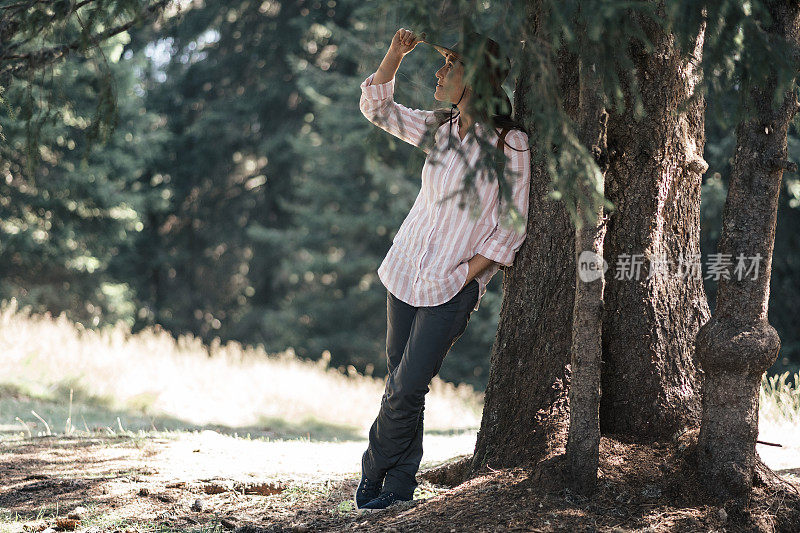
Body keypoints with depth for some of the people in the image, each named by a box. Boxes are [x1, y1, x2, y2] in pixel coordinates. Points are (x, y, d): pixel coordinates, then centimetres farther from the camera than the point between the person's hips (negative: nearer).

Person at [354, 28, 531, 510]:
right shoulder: (440, 130, 7)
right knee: (401, 384, 8)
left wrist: (463, 278, -13)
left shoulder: (511, 143, -11)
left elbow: (509, 230, -9)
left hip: (453, 288, -6)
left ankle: (375, 475, 13)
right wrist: (398, 51, 2)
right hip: (406, 272, 6)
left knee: (407, 389, -7)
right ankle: (399, 485, 19)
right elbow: (376, 105, 17)